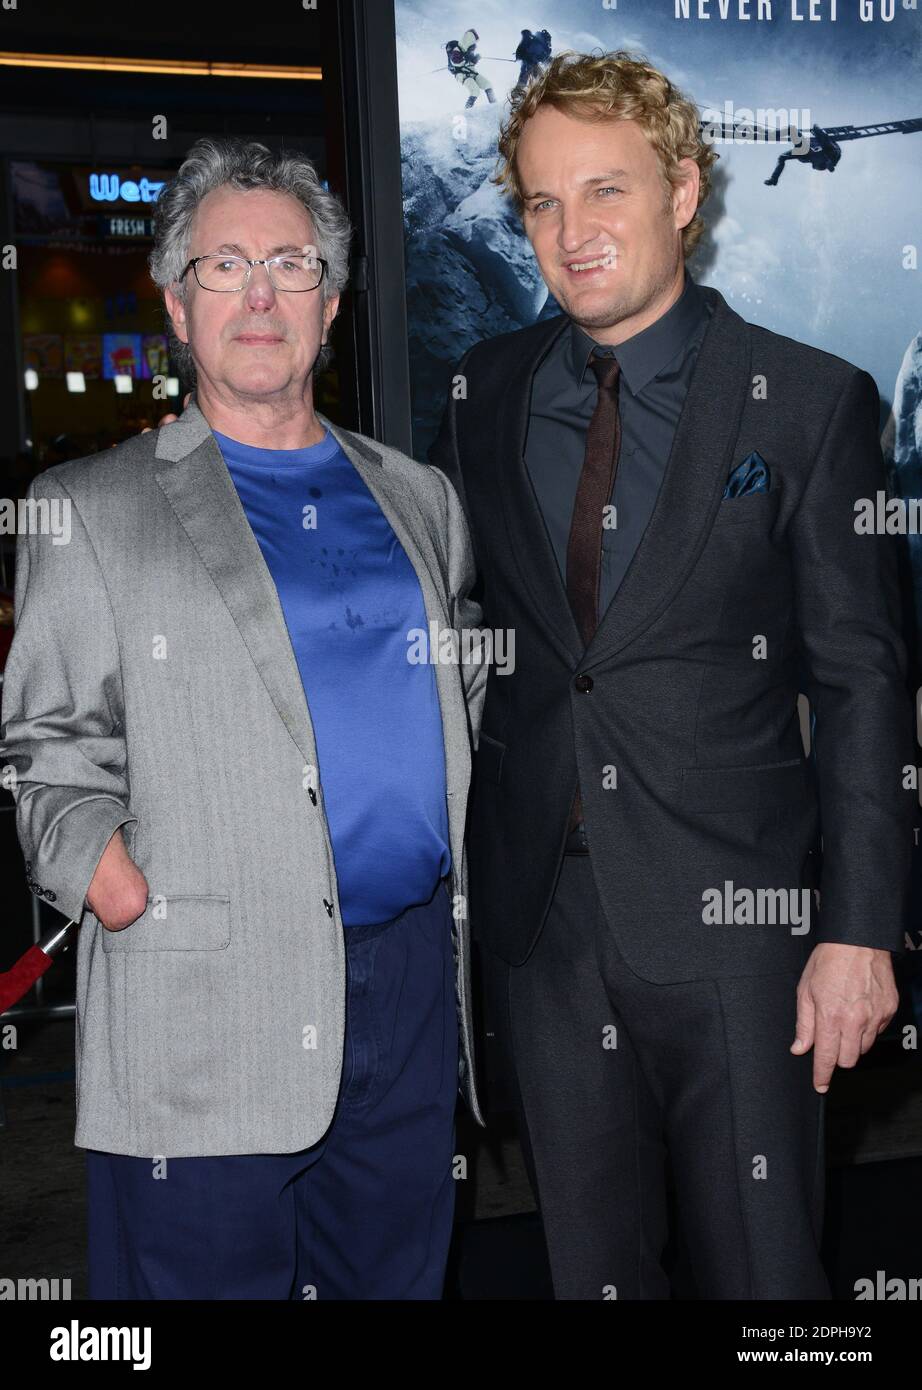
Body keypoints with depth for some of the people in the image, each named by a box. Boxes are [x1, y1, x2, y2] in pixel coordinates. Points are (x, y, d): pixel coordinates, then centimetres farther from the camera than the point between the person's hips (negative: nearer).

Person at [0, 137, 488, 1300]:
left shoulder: (420, 498, 14)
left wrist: (478, 885, 6)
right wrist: (100, 868, -17)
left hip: (414, 986, 4)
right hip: (199, 1018, -3)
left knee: (398, 1277, 17)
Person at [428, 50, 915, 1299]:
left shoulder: (809, 402, -5)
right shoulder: (484, 393, 6)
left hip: (729, 917, -3)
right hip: (538, 916, 4)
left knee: (763, 1268, 10)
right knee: (591, 1262, 19)